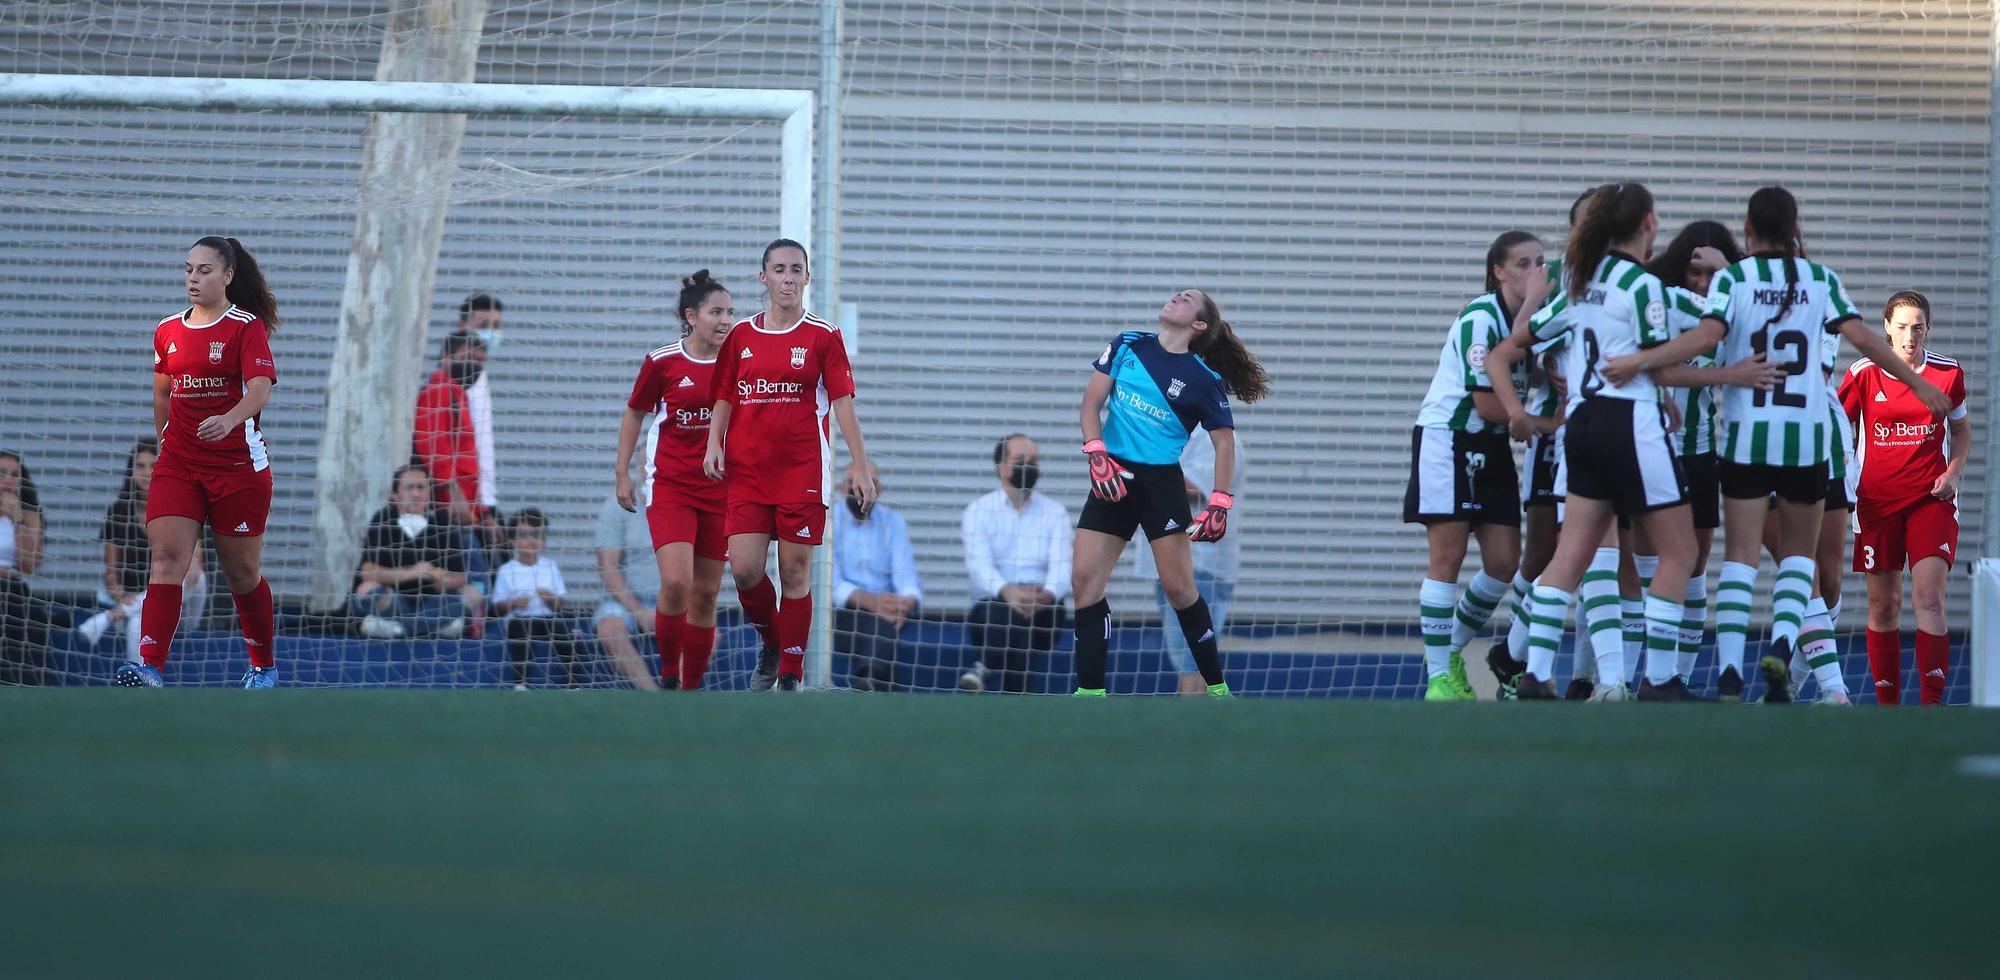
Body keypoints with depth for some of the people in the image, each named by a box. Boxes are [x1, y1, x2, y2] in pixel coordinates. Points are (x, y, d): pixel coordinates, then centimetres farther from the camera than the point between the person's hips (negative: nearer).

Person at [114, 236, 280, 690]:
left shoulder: (247, 327, -6)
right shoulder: (167, 331, 10)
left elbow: (260, 389, -20)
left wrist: (230, 419, -38)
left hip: (238, 465, -4)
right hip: (178, 463, 4)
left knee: (241, 572, 7)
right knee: (166, 557, -14)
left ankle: (264, 667, 27)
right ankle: (149, 666, -26)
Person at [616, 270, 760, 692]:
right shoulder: (662, 363, -5)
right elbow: (634, 415, 7)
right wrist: (623, 474, 6)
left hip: (720, 489, 2)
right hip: (669, 486, -2)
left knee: (705, 594, 4)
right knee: (675, 583, -19)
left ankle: (691, 688, 14)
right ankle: (668, 676, -1)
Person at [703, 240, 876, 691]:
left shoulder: (822, 336, 1)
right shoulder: (742, 335, 10)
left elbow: (843, 403, -1)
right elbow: (724, 399, 16)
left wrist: (859, 464, -6)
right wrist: (714, 444, 0)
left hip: (802, 473, -3)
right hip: (746, 470, 3)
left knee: (795, 574, -3)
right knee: (744, 569, -7)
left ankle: (791, 677, 4)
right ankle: (772, 645, 20)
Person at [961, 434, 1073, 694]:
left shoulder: (1055, 512, 12)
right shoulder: (978, 511, 6)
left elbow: (1062, 565, -4)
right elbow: (979, 564, -10)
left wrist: (1047, 595, -28)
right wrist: (1008, 592, -32)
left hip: (1041, 608, 2)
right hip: (991, 606, -2)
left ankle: (986, 668, -33)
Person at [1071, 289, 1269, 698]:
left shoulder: (1204, 379, -4)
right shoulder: (1127, 345, 5)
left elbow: (1224, 441, 2)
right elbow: (1092, 402, 5)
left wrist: (1219, 503, -6)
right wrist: (1097, 453, -9)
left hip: (1162, 482, -4)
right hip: (1112, 477, 4)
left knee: (1178, 587, -7)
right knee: (1084, 580, -5)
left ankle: (1217, 688, 5)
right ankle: (1090, 692, 0)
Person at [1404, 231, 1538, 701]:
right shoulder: (1480, 319, -19)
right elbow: (1486, 403, -20)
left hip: (1491, 447, 7)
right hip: (1446, 438, -7)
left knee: (1504, 561, 2)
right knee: (1447, 558, -7)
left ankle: (1452, 653, 21)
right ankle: (1438, 674, -3)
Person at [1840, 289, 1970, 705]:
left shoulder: (1948, 373, 1)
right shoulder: (1864, 374, -2)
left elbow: (1961, 429, 16)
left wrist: (1953, 472, 0)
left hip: (1932, 499, -1)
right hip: (1877, 500, 1)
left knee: (1929, 596, -15)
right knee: (1883, 605, 4)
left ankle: (1931, 700, -14)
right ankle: (1887, 703, 14)